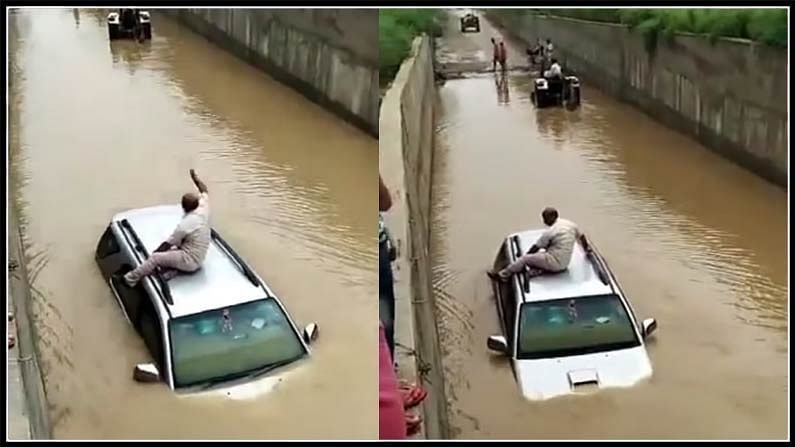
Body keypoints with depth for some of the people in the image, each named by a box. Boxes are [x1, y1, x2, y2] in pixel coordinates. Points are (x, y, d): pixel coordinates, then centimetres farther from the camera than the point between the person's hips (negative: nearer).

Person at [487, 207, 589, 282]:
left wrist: (525, 255, 13)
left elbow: (536, 247, -5)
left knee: (524, 259, 0)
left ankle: (502, 275, 9)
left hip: (554, 263, -9)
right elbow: (582, 237, 21)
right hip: (564, 264, 9)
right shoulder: (571, 224, 4)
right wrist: (586, 248, 40)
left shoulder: (550, 232, -16)